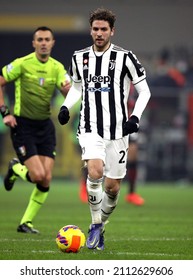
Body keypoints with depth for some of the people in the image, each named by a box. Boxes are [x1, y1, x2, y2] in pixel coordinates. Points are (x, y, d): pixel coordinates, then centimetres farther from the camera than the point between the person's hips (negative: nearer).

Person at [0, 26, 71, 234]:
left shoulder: (57, 67, 3)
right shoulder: (22, 64, -9)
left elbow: (69, 93, -7)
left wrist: (68, 89, -31)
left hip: (45, 125, 5)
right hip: (23, 124, -5)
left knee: (46, 180, -2)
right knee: (37, 175, -16)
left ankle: (26, 223, 11)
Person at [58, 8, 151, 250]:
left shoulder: (125, 58, -3)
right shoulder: (79, 58, 7)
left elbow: (144, 91, 3)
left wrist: (135, 117, -12)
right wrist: (66, 106, 6)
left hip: (117, 130, 0)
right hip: (90, 129, 0)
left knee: (112, 187, 3)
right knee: (95, 171, -25)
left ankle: (100, 226, 29)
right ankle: (95, 225, -7)